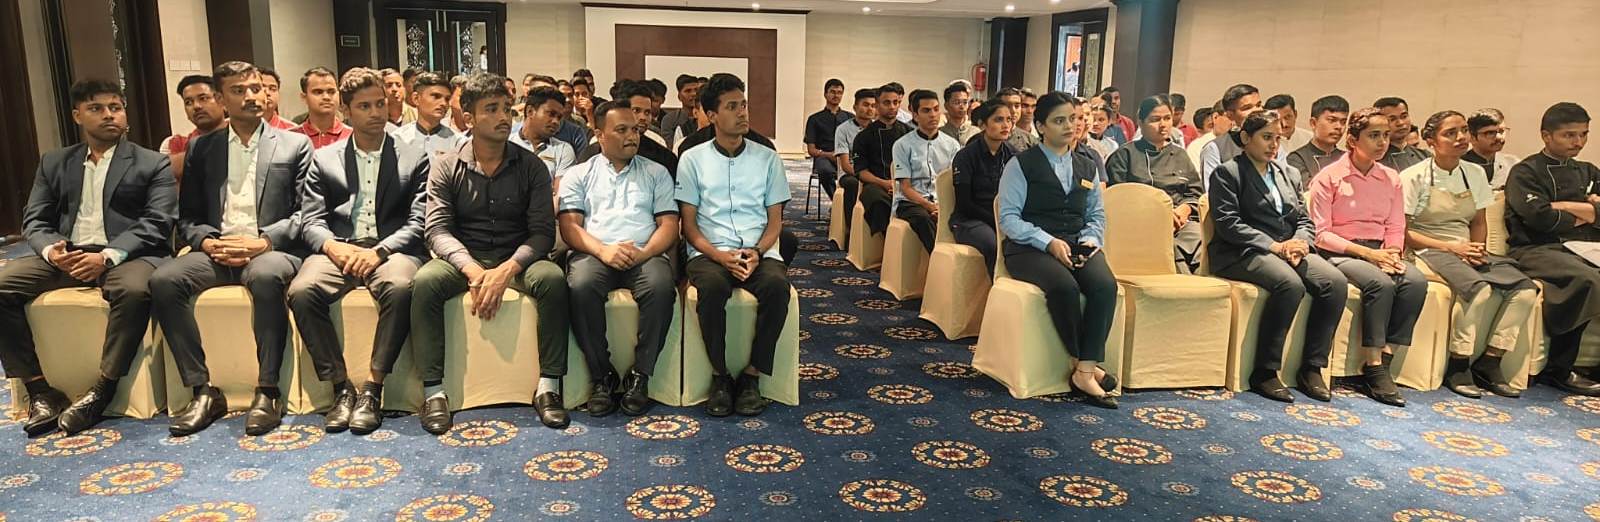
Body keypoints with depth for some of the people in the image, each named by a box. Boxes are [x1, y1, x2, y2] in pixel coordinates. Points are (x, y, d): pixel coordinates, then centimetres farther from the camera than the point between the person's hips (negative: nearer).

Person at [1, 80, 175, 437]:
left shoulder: (153, 164, 6)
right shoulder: (54, 163, 18)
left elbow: (157, 223, -6)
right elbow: (34, 220, 13)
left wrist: (107, 256, -20)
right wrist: (51, 249, -12)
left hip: (125, 256, -4)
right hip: (64, 256, 5)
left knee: (133, 289, -37)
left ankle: (101, 391, -24)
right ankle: (39, 390, -11)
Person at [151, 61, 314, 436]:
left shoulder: (295, 145, 9)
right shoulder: (202, 148, 18)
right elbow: (187, 217, 14)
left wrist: (263, 241, -13)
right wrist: (207, 242, -8)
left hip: (271, 250, -3)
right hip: (216, 251, 4)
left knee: (266, 276, -37)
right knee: (163, 280, -25)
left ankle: (267, 392, -28)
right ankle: (202, 391, -18)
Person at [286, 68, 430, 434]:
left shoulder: (415, 158, 12)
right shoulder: (324, 159, 18)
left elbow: (418, 223, 2)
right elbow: (311, 221, 9)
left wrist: (379, 251, -16)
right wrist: (332, 246, -14)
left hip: (391, 249, -2)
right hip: (338, 250, 2)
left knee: (401, 288, -36)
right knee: (302, 291, -29)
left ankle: (373, 389, -24)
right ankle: (340, 387, -16)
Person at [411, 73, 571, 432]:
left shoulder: (531, 167, 2)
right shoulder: (446, 167, 2)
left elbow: (543, 231, -5)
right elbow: (437, 229, -7)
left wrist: (507, 270, -24)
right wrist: (473, 271, -26)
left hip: (516, 257, 0)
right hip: (464, 257, 0)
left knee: (553, 278, -30)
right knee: (425, 282, -30)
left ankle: (548, 386, -23)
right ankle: (433, 391, -22)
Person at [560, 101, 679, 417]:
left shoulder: (656, 173, 20)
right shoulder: (580, 175, 18)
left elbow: (669, 225, 9)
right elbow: (569, 226, 5)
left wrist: (643, 252, -12)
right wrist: (603, 250, -16)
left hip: (644, 256, 0)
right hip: (595, 254, 0)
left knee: (661, 287, -35)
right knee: (581, 286, -35)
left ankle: (640, 376, -20)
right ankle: (601, 376, -19)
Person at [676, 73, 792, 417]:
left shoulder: (767, 158, 13)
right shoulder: (693, 159, 9)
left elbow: (775, 220, 11)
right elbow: (689, 224, 5)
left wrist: (757, 252, -10)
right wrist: (719, 255, -13)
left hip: (759, 253, 1)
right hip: (709, 253, -1)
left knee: (776, 284, -33)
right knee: (712, 286, -36)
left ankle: (752, 376, -18)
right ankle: (720, 376, -17)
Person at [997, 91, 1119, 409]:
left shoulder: (1088, 166, 19)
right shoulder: (1021, 165, 2)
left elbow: (1096, 213, 19)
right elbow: (1009, 217, -6)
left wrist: (1091, 239, -4)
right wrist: (1048, 242, -18)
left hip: (1078, 246, 5)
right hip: (1029, 248, -4)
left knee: (1106, 285, -28)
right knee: (1064, 286, -35)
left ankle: (1084, 371, -26)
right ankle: (1088, 365, -16)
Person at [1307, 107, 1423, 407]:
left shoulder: (1391, 179, 14)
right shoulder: (1328, 177, -2)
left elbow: (1396, 229, 13)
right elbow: (1321, 233, -8)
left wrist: (1390, 254, -9)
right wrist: (1366, 253, -17)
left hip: (1377, 252, 5)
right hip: (1338, 253, -5)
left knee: (1416, 281, -25)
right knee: (1381, 283, -32)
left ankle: (1384, 359, -19)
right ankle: (1373, 368, -24)